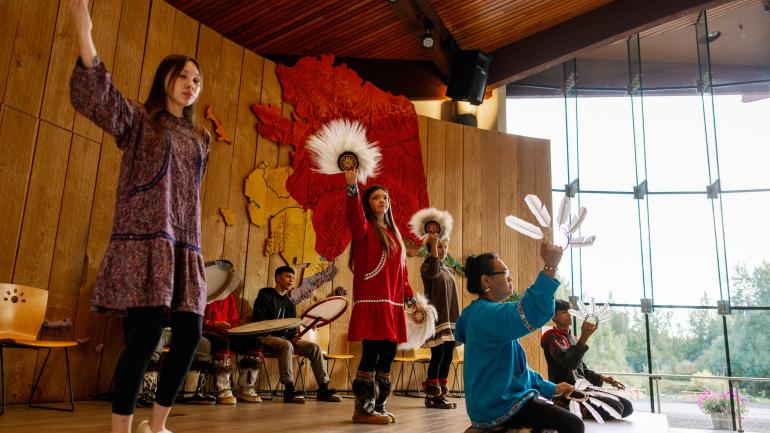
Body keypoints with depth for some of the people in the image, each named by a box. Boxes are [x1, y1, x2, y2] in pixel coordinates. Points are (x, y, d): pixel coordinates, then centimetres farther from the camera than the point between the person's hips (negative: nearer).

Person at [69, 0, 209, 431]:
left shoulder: (200, 138, 20)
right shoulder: (139, 119, 4)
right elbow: (97, 98, -14)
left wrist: (192, 242, 14)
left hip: (185, 246, 6)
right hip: (145, 239, -6)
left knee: (190, 335, 2)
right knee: (146, 335, -12)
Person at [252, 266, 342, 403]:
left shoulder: (289, 302, 18)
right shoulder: (265, 297, -3)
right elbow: (258, 323, -12)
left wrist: (293, 337, -8)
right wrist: (289, 338, -20)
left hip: (286, 339, 7)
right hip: (266, 337, -7)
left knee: (314, 347, -11)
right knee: (286, 346, -38)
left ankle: (323, 389, -12)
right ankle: (289, 391, -37)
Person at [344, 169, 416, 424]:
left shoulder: (393, 233, 22)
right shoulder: (365, 229, 1)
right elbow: (355, 220, -25)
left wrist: (410, 298, 20)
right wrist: (352, 188, -37)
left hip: (393, 303, 7)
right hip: (371, 300, -7)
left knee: (388, 354, 7)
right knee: (372, 353, -10)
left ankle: (378, 407, 16)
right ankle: (363, 409, -1)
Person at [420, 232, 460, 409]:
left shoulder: (449, 270, 18)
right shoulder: (427, 266, -4)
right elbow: (433, 272, -30)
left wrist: (456, 319, 17)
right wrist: (433, 244, -28)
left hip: (450, 319, 8)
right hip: (436, 319, -7)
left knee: (448, 357, 8)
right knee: (437, 356, -7)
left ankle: (441, 395, 16)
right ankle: (432, 396, 0)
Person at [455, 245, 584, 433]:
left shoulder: (488, 314, 16)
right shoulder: (486, 313, -18)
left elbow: (516, 367, 22)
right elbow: (533, 312, -37)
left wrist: (550, 388, 18)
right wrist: (550, 267, -32)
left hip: (501, 400, 11)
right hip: (498, 406, -11)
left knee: (559, 415, 25)